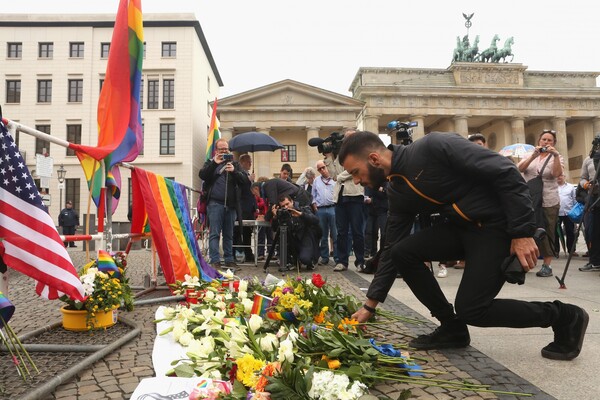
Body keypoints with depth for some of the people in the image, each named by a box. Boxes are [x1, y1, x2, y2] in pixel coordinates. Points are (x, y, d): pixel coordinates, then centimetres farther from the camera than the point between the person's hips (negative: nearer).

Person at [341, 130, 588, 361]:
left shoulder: (433, 146, -22)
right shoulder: (397, 192, 3)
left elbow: (505, 172, -22)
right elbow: (391, 249, 7)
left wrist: (522, 232, -23)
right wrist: (370, 305, 6)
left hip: (499, 224, -7)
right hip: (462, 227, 7)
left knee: (470, 309, -9)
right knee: (402, 252, -6)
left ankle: (564, 316, 13)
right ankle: (453, 328, 9)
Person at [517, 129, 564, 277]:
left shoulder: (556, 158, 6)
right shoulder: (530, 156, 11)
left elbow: (557, 173, -14)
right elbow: (519, 168, -7)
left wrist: (556, 155, -22)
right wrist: (533, 156, -18)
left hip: (548, 202, -2)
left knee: (547, 233, 1)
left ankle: (547, 265, 7)